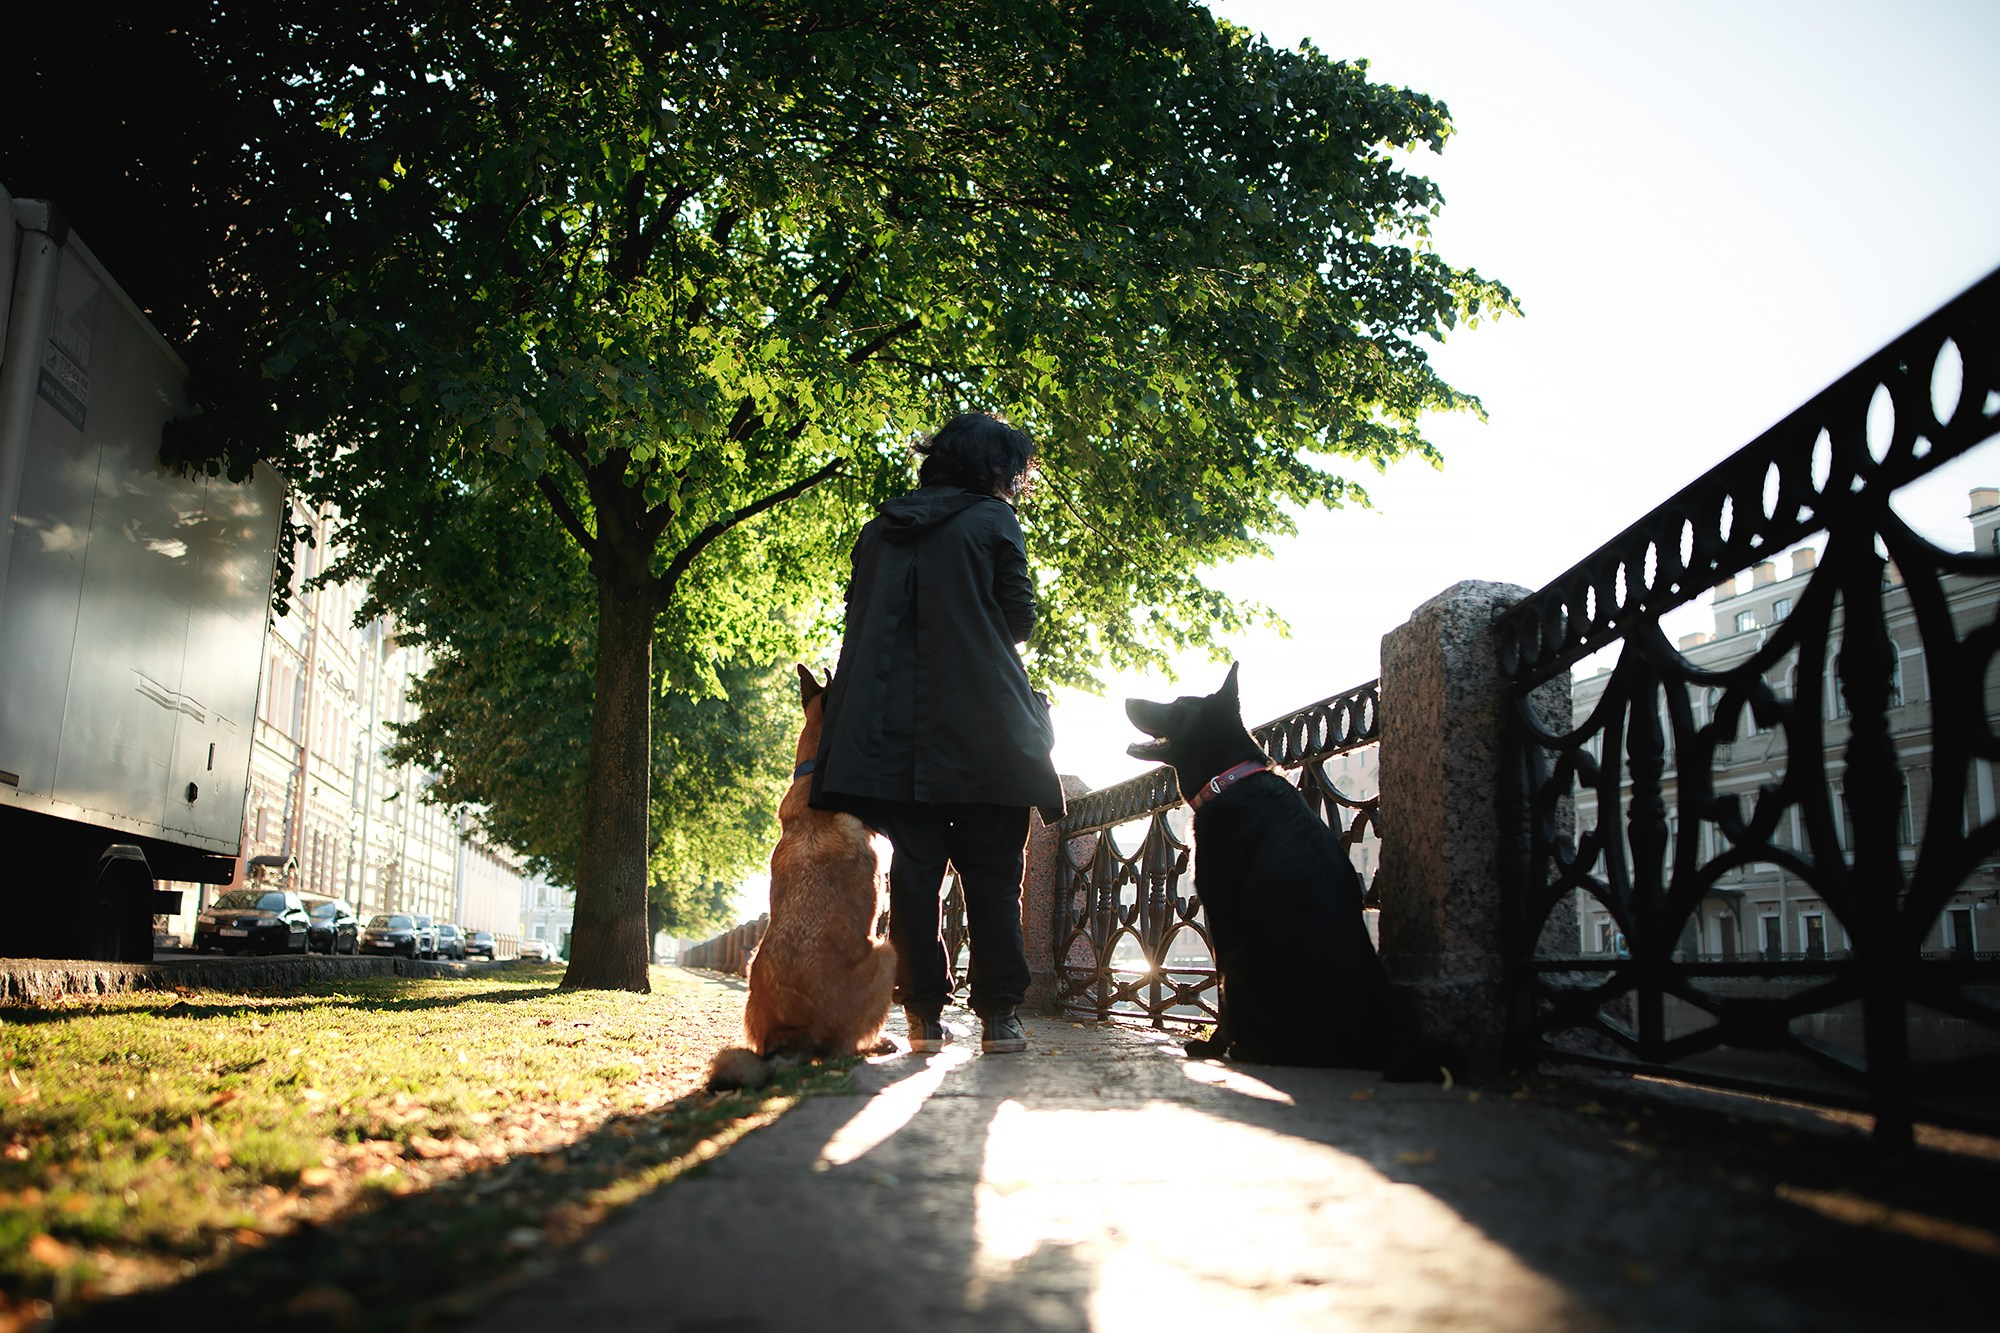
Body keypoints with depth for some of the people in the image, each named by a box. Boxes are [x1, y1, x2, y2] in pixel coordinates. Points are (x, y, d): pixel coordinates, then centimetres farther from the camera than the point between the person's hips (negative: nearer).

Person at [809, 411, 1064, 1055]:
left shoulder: (879, 530, 15)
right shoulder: (993, 521, 1)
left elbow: (860, 617, 16)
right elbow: (1020, 619, 2)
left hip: (895, 730, 4)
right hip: (982, 730, -4)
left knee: (915, 870, 4)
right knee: (993, 874, 1)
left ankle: (923, 1015, 1)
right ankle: (999, 1014, -2)